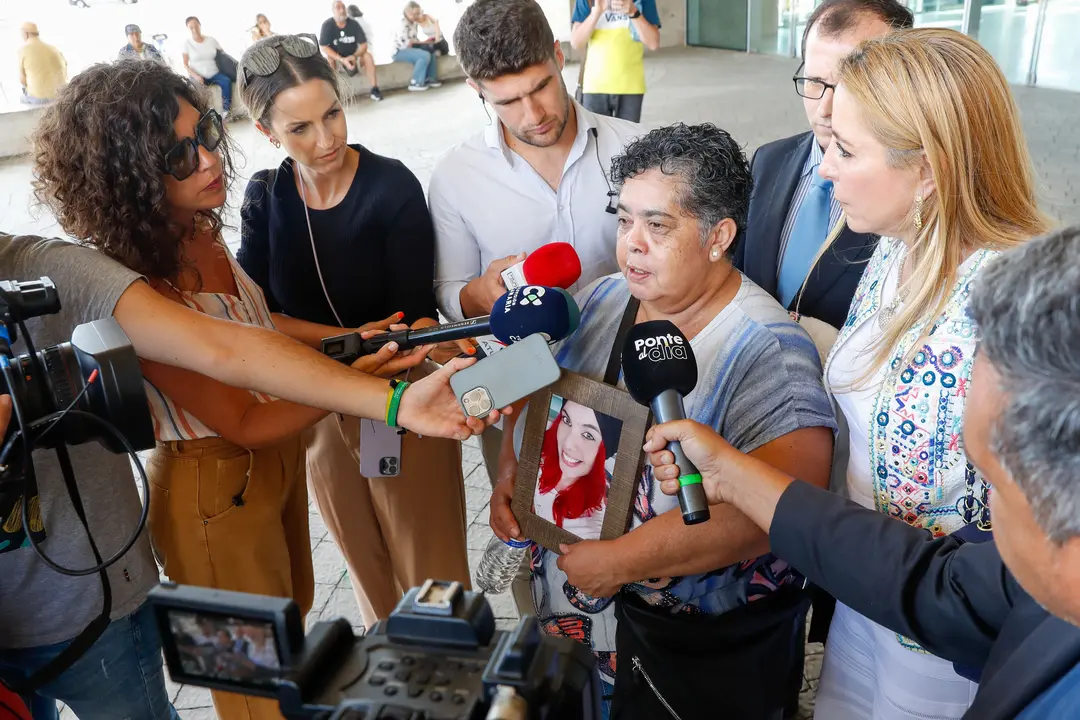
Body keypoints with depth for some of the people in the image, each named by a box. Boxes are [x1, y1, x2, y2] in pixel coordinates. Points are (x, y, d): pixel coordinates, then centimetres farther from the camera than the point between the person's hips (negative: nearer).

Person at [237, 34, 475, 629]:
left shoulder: (394, 187, -17)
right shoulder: (264, 198, -4)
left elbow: (414, 313, -17)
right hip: (318, 410, 5)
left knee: (431, 579, 4)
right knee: (368, 573, 22)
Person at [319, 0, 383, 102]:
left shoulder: (354, 24, -9)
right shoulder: (327, 25, -16)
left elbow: (363, 44, -11)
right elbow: (324, 47, -21)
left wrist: (354, 57, -32)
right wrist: (342, 60, -33)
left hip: (353, 57, 2)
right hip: (336, 59, -2)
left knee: (367, 55, -25)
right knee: (328, 59, -33)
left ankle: (374, 89, -24)